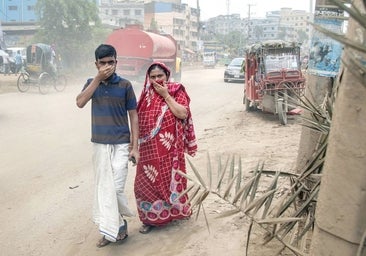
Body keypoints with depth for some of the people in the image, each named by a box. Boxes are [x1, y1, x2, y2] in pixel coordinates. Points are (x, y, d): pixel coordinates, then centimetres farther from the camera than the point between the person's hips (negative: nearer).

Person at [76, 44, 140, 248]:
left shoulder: (125, 85, -4)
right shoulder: (92, 83, 4)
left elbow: (133, 116, -2)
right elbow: (80, 102, -15)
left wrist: (135, 146, -6)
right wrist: (98, 78, -19)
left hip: (120, 145, -3)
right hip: (99, 144, 4)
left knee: (116, 188, -6)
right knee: (103, 187, 10)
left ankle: (119, 223, 20)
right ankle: (112, 228, 25)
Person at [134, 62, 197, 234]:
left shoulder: (176, 91, -2)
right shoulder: (146, 94, 7)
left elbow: (183, 114, -16)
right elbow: (139, 120, 11)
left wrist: (166, 95, -15)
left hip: (169, 148, -3)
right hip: (149, 148, 3)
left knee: (169, 179, 8)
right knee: (147, 182, 3)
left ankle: (171, 211, 29)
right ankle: (150, 217, 18)